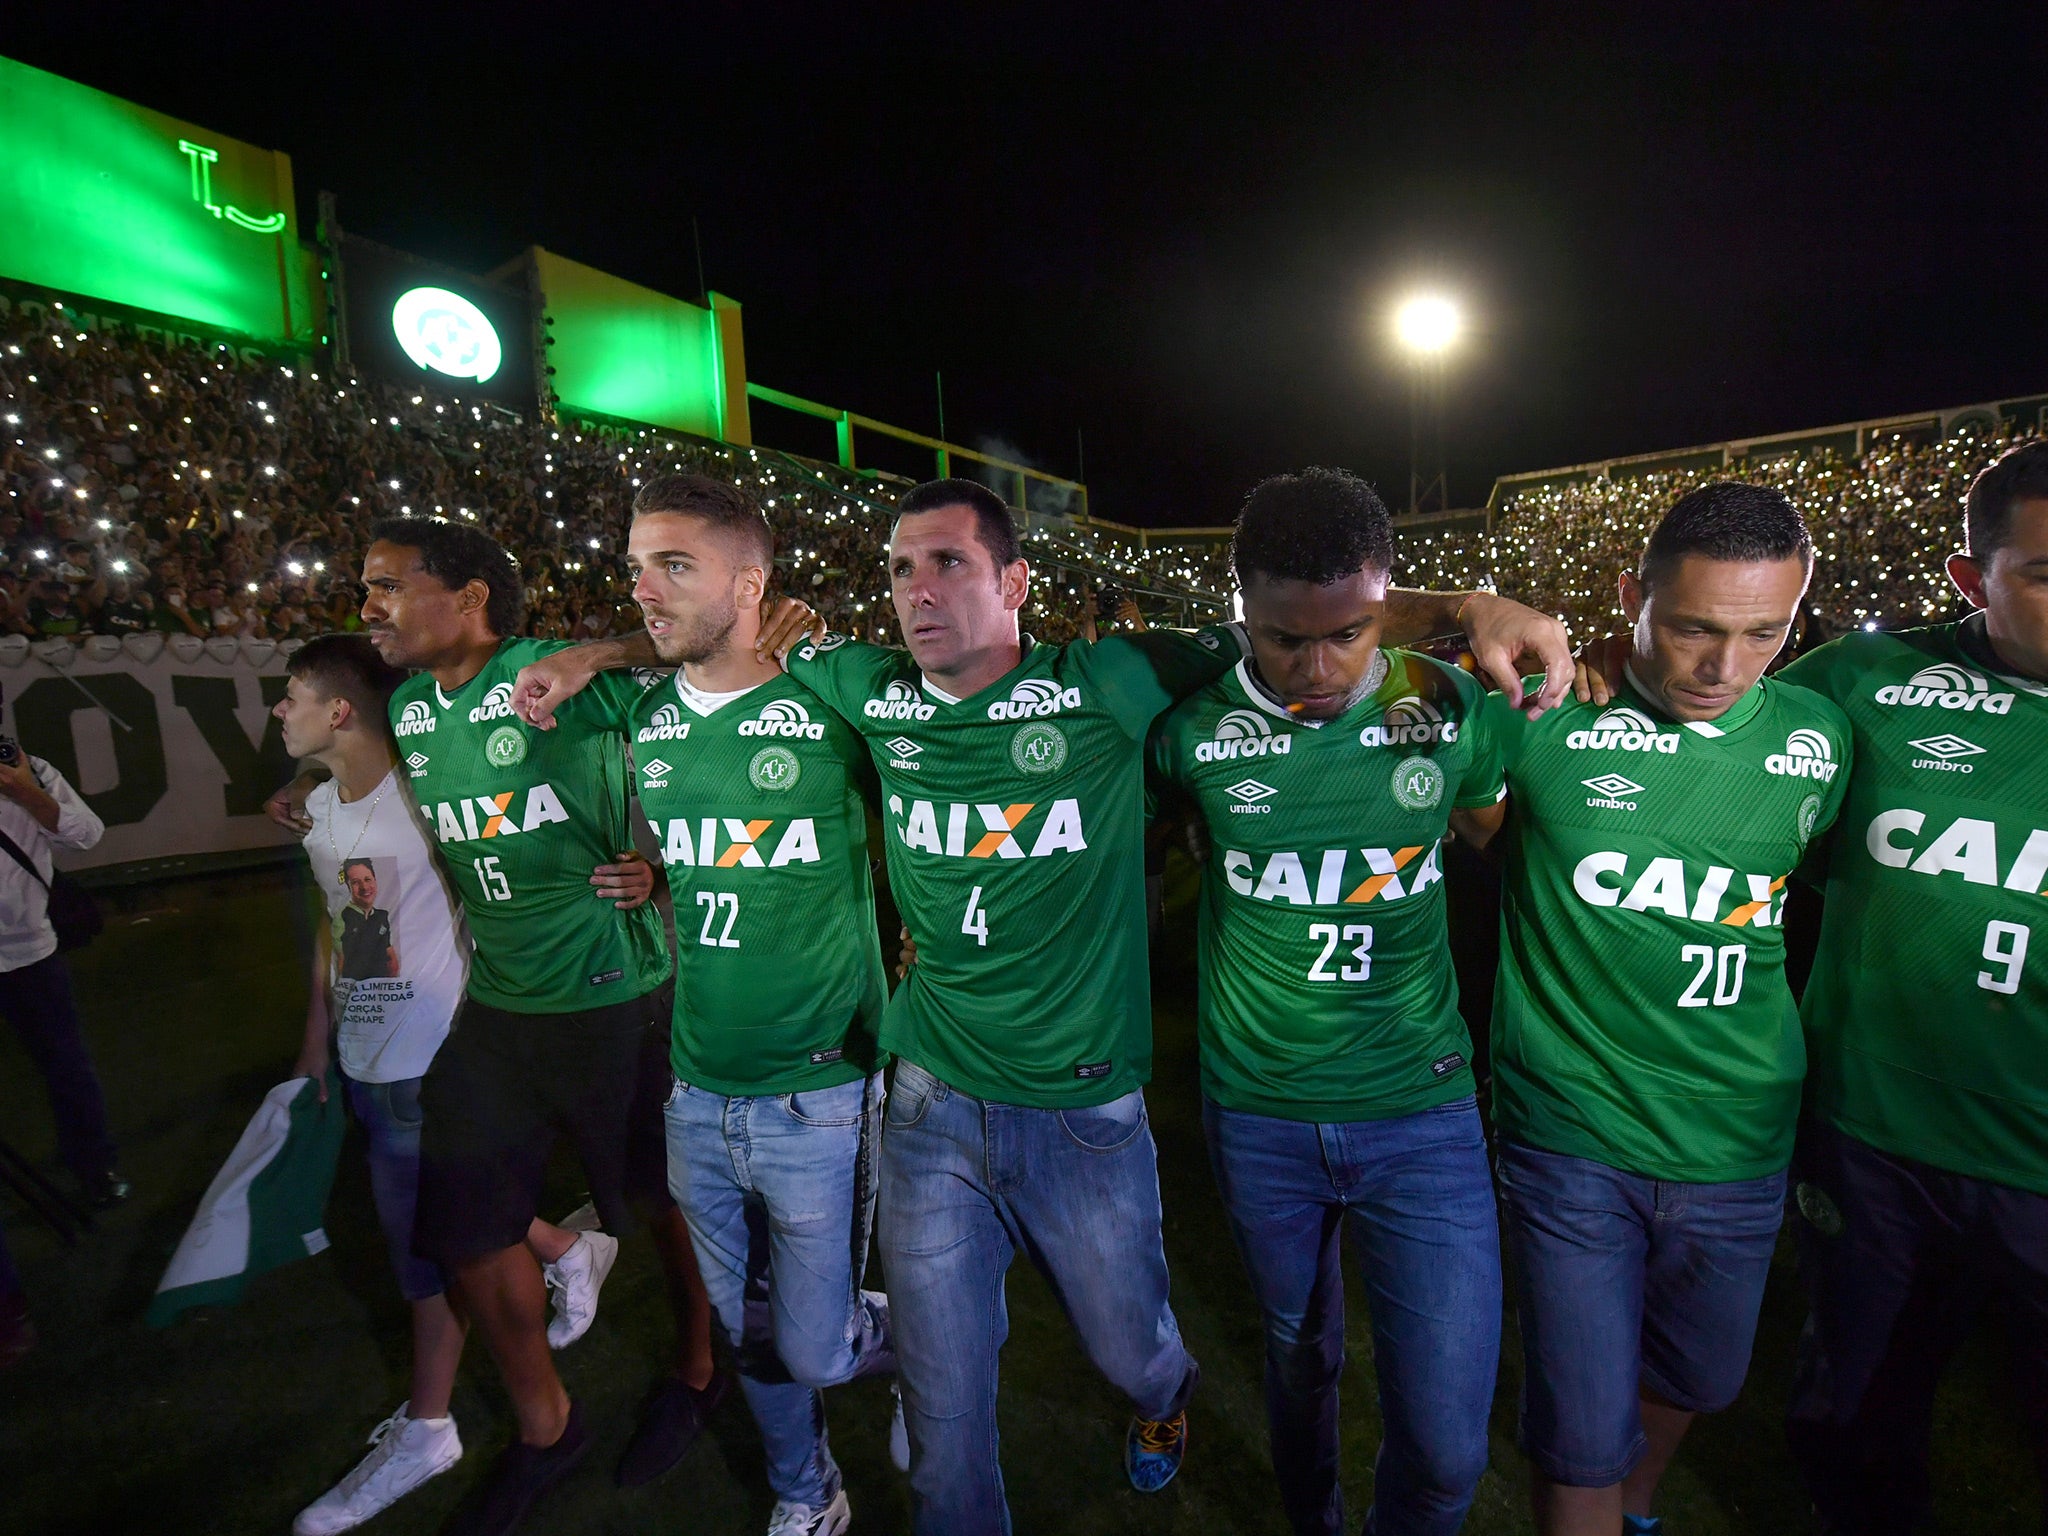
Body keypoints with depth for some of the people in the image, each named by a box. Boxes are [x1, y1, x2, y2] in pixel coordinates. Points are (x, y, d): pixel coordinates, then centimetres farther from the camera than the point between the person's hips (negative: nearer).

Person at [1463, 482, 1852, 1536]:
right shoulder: (1548, 710, -14)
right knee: (1584, 1437, 5)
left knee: (1697, 1384, 28)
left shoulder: (1818, 739, -2)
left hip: (1741, 1147, 5)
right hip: (1572, 1141, -5)